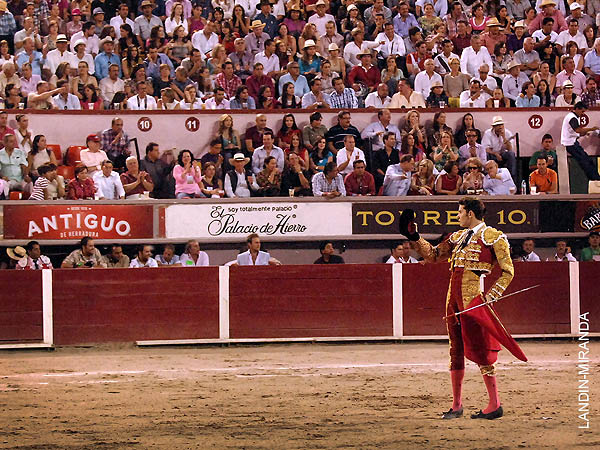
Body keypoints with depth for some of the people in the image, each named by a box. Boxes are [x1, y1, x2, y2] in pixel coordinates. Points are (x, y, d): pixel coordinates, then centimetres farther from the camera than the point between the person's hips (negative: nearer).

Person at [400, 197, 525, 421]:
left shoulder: (493, 237, -2)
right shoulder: (458, 237, 20)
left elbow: (508, 271, -4)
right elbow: (433, 255, 27)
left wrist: (490, 296, -12)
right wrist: (414, 238, 16)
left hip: (473, 298, -7)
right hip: (454, 297, 7)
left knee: (478, 349, -9)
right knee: (456, 351, 9)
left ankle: (495, 404, -5)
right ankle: (456, 405, 15)